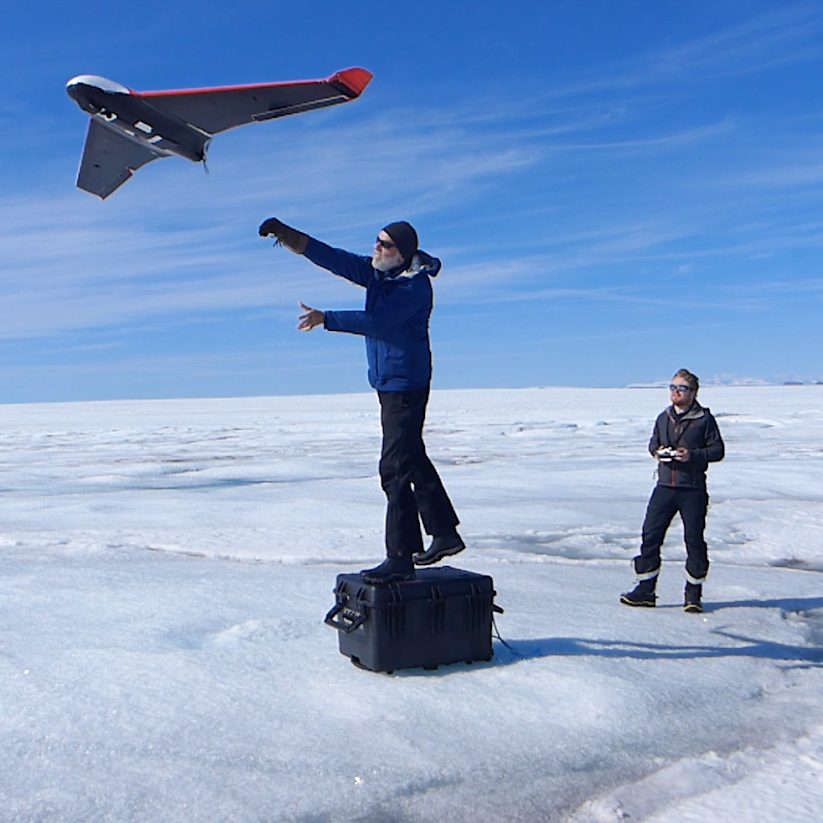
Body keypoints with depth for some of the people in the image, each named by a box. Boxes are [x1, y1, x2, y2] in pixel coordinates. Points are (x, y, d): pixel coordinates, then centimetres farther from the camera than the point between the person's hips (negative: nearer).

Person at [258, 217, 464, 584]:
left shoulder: (416, 285, -17)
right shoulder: (376, 272, 7)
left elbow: (376, 321, -26)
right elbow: (331, 257, 1)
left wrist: (325, 319, -23)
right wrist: (284, 234, -8)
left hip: (405, 385, -10)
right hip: (387, 383, 10)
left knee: (396, 470, -11)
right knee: (413, 460, 18)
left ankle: (400, 558, -7)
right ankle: (444, 533, 31)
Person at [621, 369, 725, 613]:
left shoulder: (704, 419, -3)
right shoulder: (664, 418, 11)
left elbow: (718, 449, -3)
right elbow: (653, 442, 22)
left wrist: (693, 455, -18)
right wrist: (657, 451, -1)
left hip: (693, 490, -4)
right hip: (665, 486, 4)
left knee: (694, 540, 3)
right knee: (650, 535, 0)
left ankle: (693, 593, 16)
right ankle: (645, 590, 9)